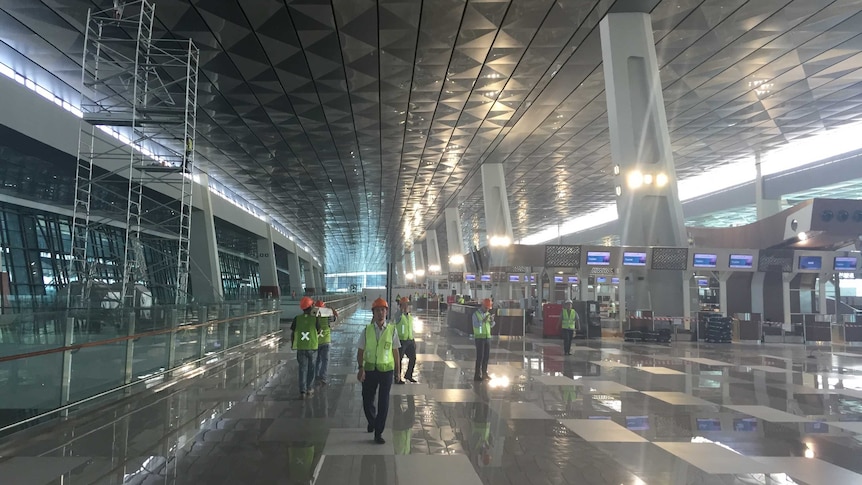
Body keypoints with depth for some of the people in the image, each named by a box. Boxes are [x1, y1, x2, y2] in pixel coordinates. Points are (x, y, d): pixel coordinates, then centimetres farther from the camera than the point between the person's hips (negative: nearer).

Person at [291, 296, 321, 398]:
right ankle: (309, 389, 21)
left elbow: (292, 332, 0)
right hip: (312, 347, -1)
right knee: (311, 368, 14)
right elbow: (318, 331, -1)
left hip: (300, 347, 1)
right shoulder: (315, 319, -11)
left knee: (302, 368, 8)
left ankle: (302, 391, 3)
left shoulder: (297, 318, -6)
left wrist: (292, 344, 15)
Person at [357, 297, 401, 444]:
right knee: (367, 400, 10)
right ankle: (372, 421, 41)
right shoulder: (367, 331, 0)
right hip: (369, 369, 1)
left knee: (383, 402, -1)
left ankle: (378, 433, 9)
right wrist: (361, 368, -11)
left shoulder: (392, 330, -1)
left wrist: (398, 369, 11)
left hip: (386, 369, -1)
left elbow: (395, 351, 7)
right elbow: (360, 351, 1)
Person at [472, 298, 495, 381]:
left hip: (487, 337, 6)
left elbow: (491, 325, 6)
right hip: (479, 338, -6)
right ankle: (477, 375, -4)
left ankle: (484, 373, 18)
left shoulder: (488, 314, 8)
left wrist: (492, 320, -15)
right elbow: (476, 325, -22)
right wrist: (483, 320, -35)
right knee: (480, 357, -8)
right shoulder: (475, 314, -11)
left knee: (486, 356, 8)